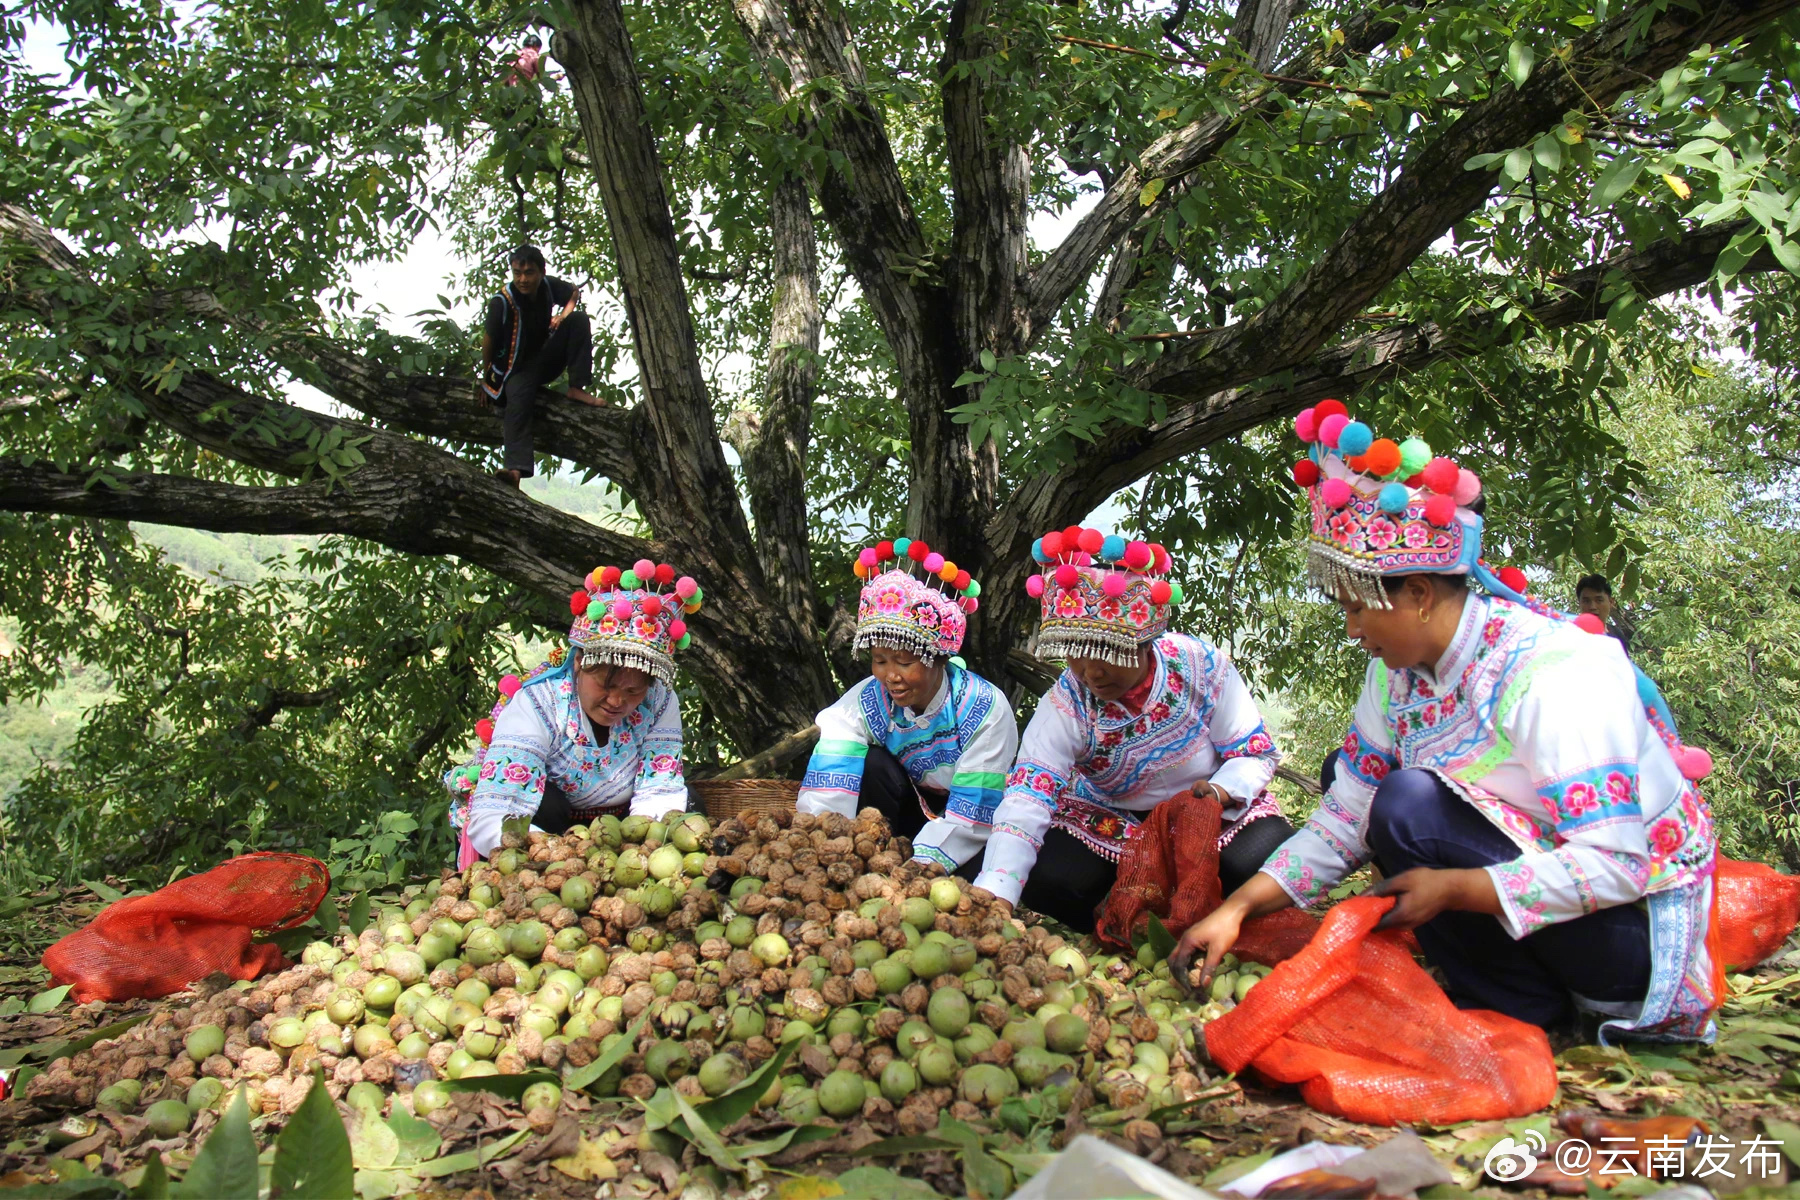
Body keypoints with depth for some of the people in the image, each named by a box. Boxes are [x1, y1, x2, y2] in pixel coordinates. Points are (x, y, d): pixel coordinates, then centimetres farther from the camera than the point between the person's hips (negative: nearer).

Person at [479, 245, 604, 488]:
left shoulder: (549, 286, -8)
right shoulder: (502, 302, -22)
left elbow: (574, 292, 14)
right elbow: (488, 340, -13)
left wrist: (564, 314, -8)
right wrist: (486, 378, -5)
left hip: (545, 357, 5)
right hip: (518, 366, -5)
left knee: (579, 320, -13)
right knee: (518, 399, -34)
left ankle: (577, 388, -14)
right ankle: (516, 469, -52)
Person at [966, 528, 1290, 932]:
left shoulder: (1202, 667, -20)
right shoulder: (1066, 706, -22)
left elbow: (1257, 753, -8)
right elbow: (1026, 797, -35)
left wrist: (1221, 791, -33)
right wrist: (993, 896, -50)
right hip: (1108, 821, 0)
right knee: (1046, 883, -26)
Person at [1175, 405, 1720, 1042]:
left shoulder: (1554, 672, -26)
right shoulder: (1397, 673, -3)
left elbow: (1613, 865, -30)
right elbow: (1341, 824, -2)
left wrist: (1449, 888, -28)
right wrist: (1237, 908, -12)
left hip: (1637, 924, -8)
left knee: (1411, 807, -26)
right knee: (1348, 773, 3)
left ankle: (1525, 1011, -5)